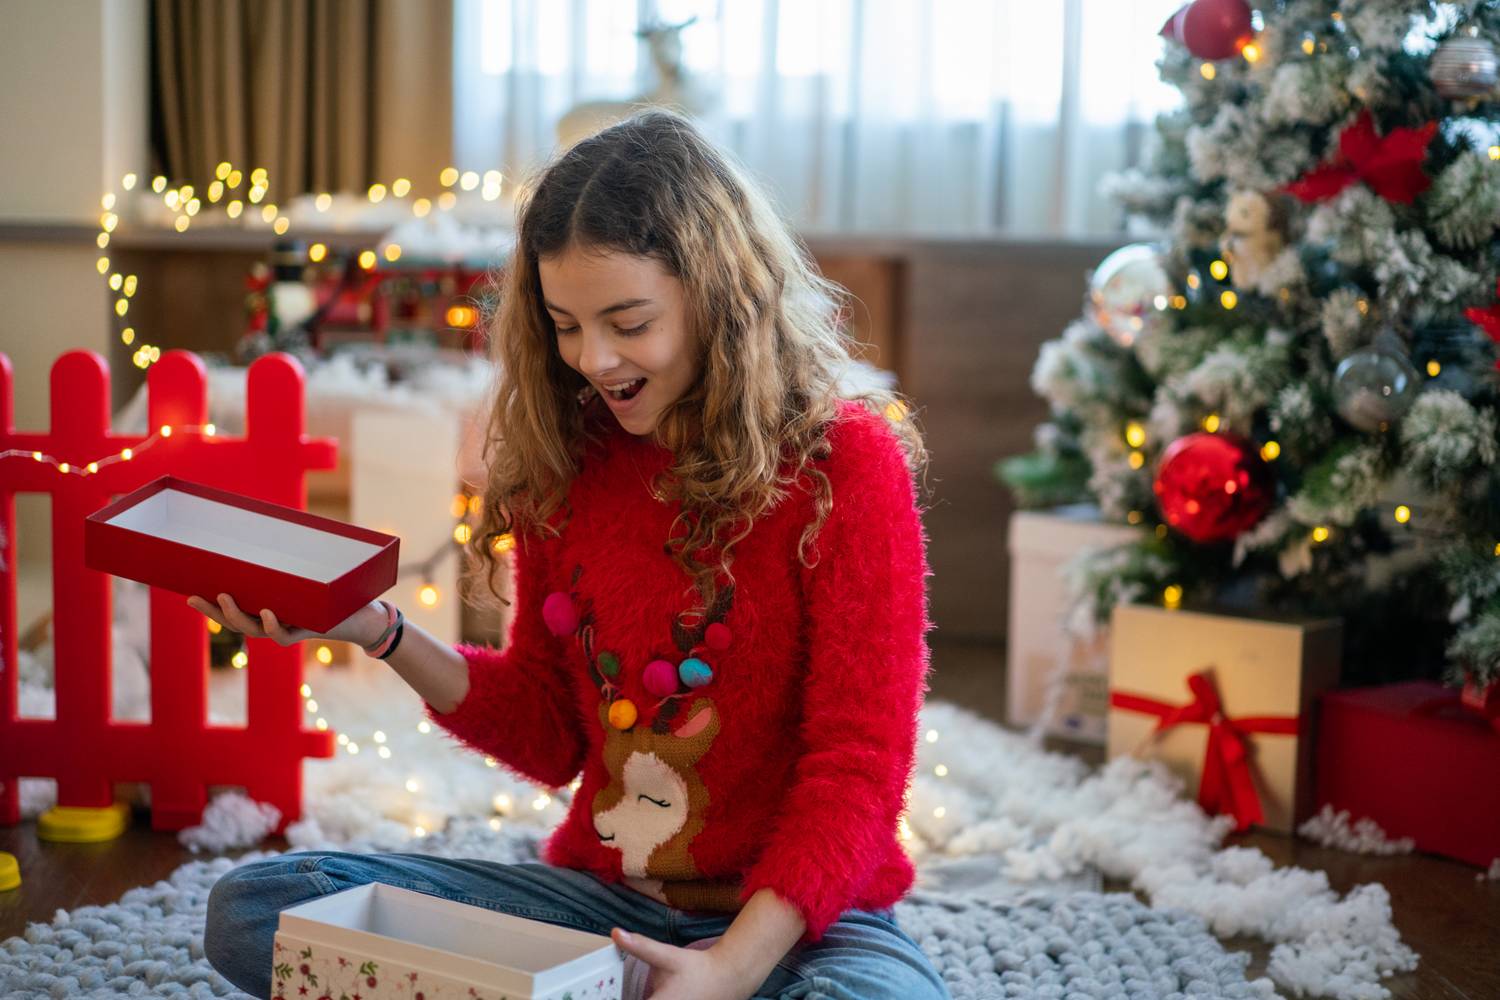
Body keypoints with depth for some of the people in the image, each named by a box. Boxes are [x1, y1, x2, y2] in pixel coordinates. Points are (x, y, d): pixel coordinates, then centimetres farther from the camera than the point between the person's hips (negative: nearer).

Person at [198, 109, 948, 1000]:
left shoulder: (844, 463, -10)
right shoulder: (567, 464, 6)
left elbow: (857, 767, -12)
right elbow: (548, 734, 11)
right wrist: (378, 632, -3)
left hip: (796, 919, -4)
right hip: (600, 896, 5)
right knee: (253, 908, -12)